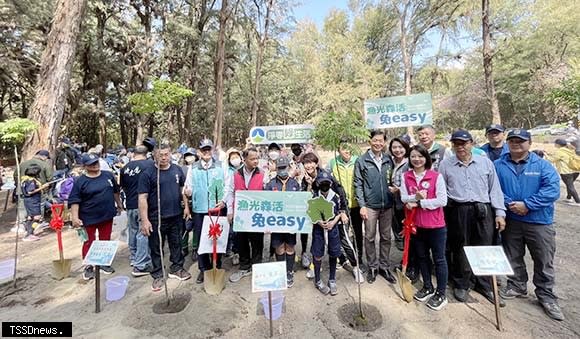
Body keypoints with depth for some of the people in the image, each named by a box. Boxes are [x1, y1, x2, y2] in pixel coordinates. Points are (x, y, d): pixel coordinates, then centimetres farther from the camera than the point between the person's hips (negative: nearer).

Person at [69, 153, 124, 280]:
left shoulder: (108, 175, 1)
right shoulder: (80, 181, -9)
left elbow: (115, 191, 13)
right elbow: (74, 201, -11)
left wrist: (119, 204, 19)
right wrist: (75, 217, -19)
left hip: (107, 216, 3)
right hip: (89, 218, -3)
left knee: (105, 240, 14)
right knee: (89, 242, 10)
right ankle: (88, 267, 25)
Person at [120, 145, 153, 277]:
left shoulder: (125, 168, 3)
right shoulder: (150, 164, -12)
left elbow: (122, 186, 15)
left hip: (130, 205, 5)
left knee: (133, 231, 20)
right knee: (143, 233, 0)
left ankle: (134, 258, 36)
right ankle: (140, 266, 4)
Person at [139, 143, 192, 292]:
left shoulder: (177, 170, 3)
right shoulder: (147, 173, -9)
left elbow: (183, 189, 12)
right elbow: (142, 198, -11)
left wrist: (186, 206, 6)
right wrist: (144, 220, -15)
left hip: (176, 215, 4)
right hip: (156, 218, -3)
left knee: (176, 244, 16)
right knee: (156, 248, 11)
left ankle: (176, 269, 35)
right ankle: (158, 275, 28)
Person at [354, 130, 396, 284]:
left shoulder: (389, 160, 6)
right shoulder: (362, 161, -4)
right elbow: (358, 184, -5)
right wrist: (362, 205, -10)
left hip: (387, 206, 3)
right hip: (370, 206, -3)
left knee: (386, 237, 13)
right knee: (370, 237, 8)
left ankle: (384, 267, 29)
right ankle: (372, 267, 25)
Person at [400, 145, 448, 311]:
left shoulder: (436, 176, -11)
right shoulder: (405, 176, 0)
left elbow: (442, 200, -16)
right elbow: (403, 198, -4)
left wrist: (419, 203, -18)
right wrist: (416, 196, -23)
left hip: (436, 225, -4)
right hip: (416, 224, 4)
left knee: (439, 259, 9)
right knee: (422, 257, 18)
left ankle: (441, 294, 25)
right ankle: (428, 288, 37)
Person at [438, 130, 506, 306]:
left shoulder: (485, 162, 7)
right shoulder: (445, 164, 2)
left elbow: (495, 189, 8)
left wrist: (500, 212, 2)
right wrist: (442, 214, 1)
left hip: (483, 211, 2)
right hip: (458, 212, -1)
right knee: (459, 249, 9)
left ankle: (485, 285, 28)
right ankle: (461, 285, 26)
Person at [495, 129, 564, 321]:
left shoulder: (542, 165, -3)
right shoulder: (498, 165, 0)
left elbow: (552, 190, -14)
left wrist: (526, 205, -20)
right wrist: (508, 203, -18)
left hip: (540, 221, -1)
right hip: (511, 221, 1)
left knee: (544, 262, 10)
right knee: (513, 258, 15)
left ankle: (546, 297, 28)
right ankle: (517, 287, 34)